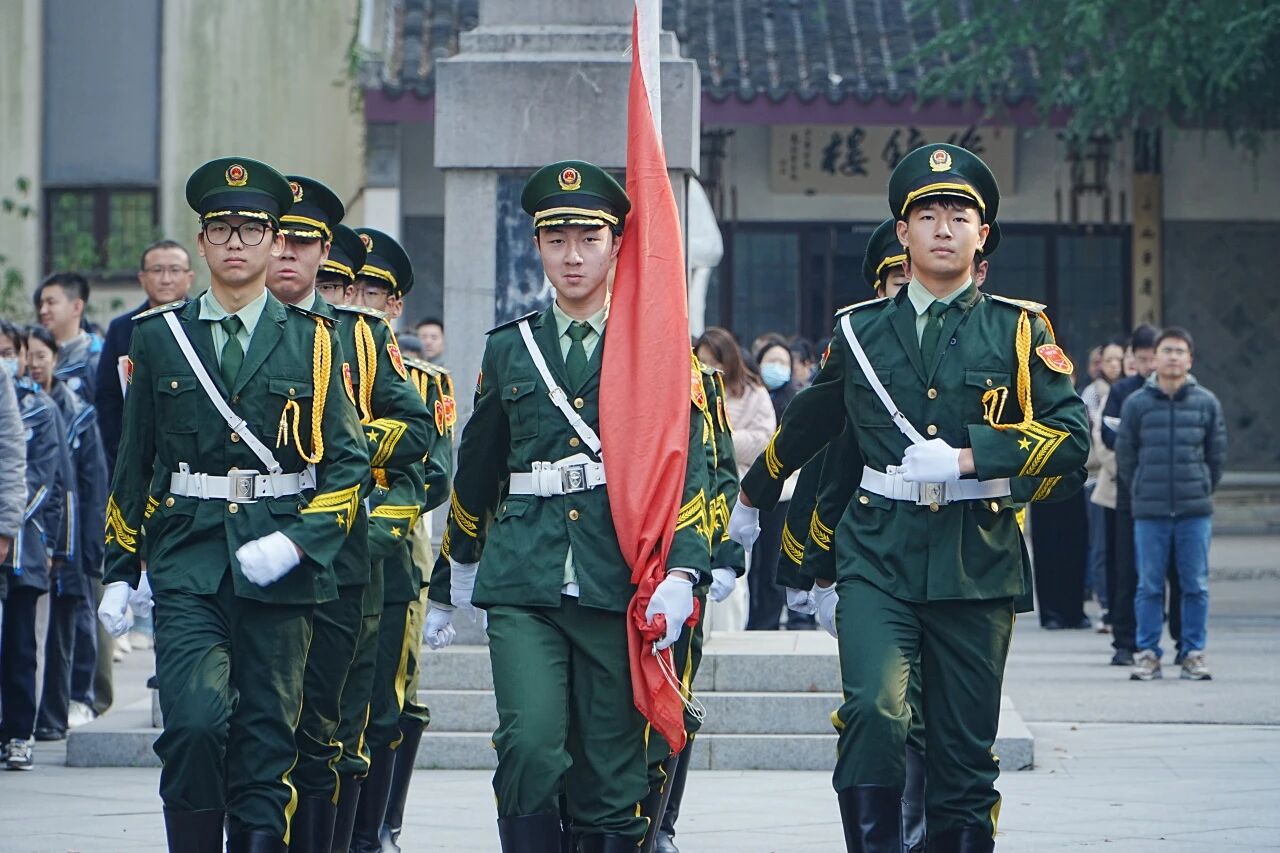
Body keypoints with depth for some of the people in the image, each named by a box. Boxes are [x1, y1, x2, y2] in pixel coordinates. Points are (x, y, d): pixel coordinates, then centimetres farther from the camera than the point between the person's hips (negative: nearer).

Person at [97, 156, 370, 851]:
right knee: (195, 723, -17)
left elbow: (349, 462, 4)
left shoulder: (313, 343, 6)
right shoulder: (158, 337, 9)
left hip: (277, 568, 0)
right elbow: (133, 464, 13)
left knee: (267, 743, 2)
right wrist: (119, 574, 10)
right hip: (188, 565, 0)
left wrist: (296, 541, -10)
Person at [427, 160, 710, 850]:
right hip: (524, 584, 1)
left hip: (618, 583, -1)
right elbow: (476, 474, 23)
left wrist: (680, 572, -16)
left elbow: (686, 464, -1)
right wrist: (450, 581, 28)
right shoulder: (509, 349, 14)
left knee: (611, 766, 1)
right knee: (530, 747, -16)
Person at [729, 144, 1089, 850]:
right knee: (873, 711, -22)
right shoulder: (859, 330, 11)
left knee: (964, 752, 3)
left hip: (976, 559, 0)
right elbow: (804, 429, 27)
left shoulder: (1018, 330, 6)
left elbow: (1070, 438, -4)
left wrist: (966, 456, -16)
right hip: (879, 556, 0)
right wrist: (751, 499, 39)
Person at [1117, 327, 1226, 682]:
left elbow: (1217, 456, 13)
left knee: (1196, 586, 2)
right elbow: (1124, 456, 9)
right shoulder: (1136, 403, 2)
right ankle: (1147, 653, 7)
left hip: (1195, 511, 1)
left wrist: (1202, 491, 12)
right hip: (1149, 513, -1)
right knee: (1149, 586, 1)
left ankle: (1194, 653, 9)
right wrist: (1142, 493, 9)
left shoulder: (1207, 403, 5)